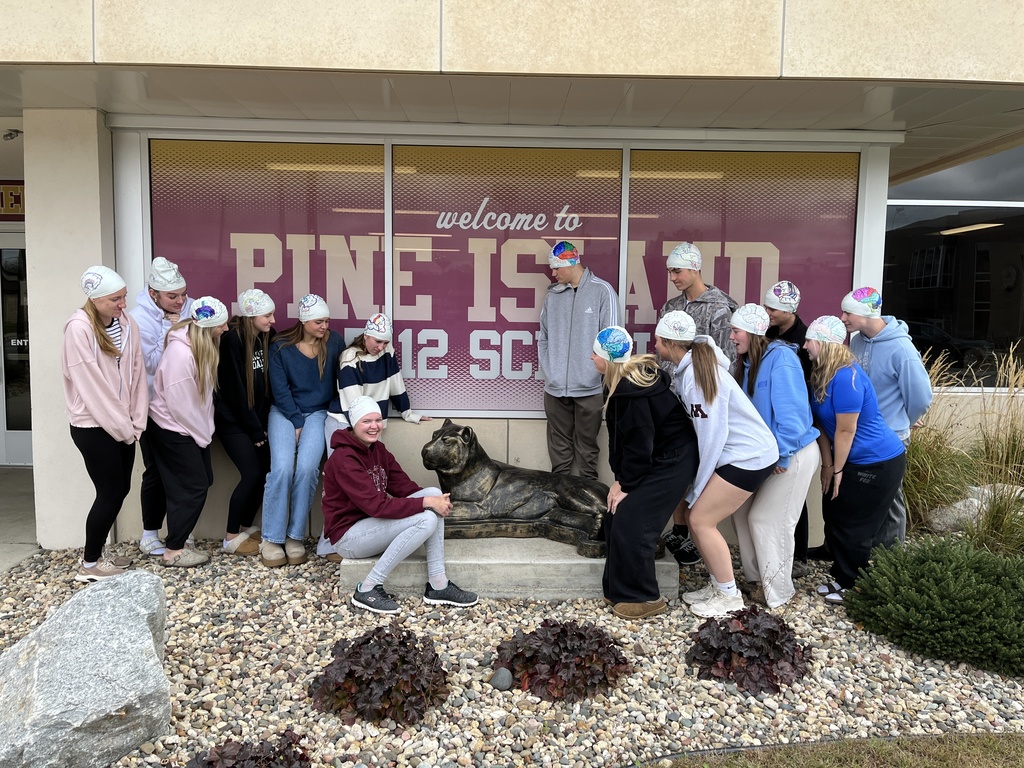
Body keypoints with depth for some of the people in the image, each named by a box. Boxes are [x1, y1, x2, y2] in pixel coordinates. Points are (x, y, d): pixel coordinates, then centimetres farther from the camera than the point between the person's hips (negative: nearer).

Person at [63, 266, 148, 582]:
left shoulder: (126, 322, 2)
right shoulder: (79, 328, -17)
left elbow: (137, 372, 4)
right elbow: (91, 386, -18)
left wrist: (135, 421, -1)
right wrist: (123, 426, -13)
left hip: (121, 424, 7)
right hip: (93, 426, -7)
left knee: (120, 490, 12)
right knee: (110, 493, 0)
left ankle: (95, 554, 28)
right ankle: (88, 565, 16)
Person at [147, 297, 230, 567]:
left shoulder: (204, 345, 0)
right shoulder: (180, 353, -27)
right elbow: (180, 405, -23)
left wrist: (206, 430, 1)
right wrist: (203, 435, -12)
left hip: (190, 427, 9)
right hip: (172, 429, -9)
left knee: (202, 482, 12)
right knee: (193, 487, -2)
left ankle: (178, 542, 24)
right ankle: (173, 552, 11)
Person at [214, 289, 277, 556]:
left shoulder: (268, 336, 2)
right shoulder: (232, 339, -18)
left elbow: (268, 383, 7)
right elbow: (235, 390, -17)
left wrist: (262, 423, 1)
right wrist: (255, 429, -13)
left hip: (256, 419, 6)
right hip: (233, 420, -6)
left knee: (265, 472, 2)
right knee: (252, 474, -10)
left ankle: (246, 528, 21)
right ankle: (231, 538, 6)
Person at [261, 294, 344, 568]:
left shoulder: (334, 343, -1)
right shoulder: (281, 347, -5)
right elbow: (280, 390, -5)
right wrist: (297, 422, -9)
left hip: (318, 413, 1)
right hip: (284, 412, -1)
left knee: (307, 468, -21)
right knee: (282, 468, -21)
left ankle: (295, 537, -8)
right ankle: (272, 539, -8)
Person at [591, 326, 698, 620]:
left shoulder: (633, 392, -27)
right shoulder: (619, 383, 2)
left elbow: (639, 444, -23)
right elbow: (618, 436, 4)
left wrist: (625, 485, -12)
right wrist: (619, 479, 0)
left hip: (672, 463, -9)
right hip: (656, 459, 9)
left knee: (630, 526, -8)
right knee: (615, 519, 8)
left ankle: (644, 598, 7)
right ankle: (619, 590, 21)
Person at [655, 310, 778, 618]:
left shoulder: (697, 374, -24)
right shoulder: (686, 369, 4)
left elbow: (712, 437, -22)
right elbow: (700, 429, 4)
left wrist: (696, 489, -12)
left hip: (749, 457, -9)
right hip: (733, 453, 9)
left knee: (701, 520, -6)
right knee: (690, 512, 7)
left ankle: (729, 596, 10)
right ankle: (718, 585, 21)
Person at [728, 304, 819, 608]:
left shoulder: (780, 357, -20)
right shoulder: (748, 362, 7)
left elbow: (791, 410, -24)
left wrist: (783, 455, -21)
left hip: (793, 455, -8)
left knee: (767, 521, -3)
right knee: (742, 510, 10)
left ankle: (778, 593, 14)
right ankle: (755, 577, 26)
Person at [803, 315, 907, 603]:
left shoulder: (846, 377, -27)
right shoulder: (821, 373, 2)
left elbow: (846, 431, -22)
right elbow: (821, 423, 4)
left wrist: (837, 470, -12)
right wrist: (827, 465, 2)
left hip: (877, 463, -9)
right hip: (852, 461, 9)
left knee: (852, 529, 2)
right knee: (833, 520, 15)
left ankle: (853, 589, 20)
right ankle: (842, 578, 30)